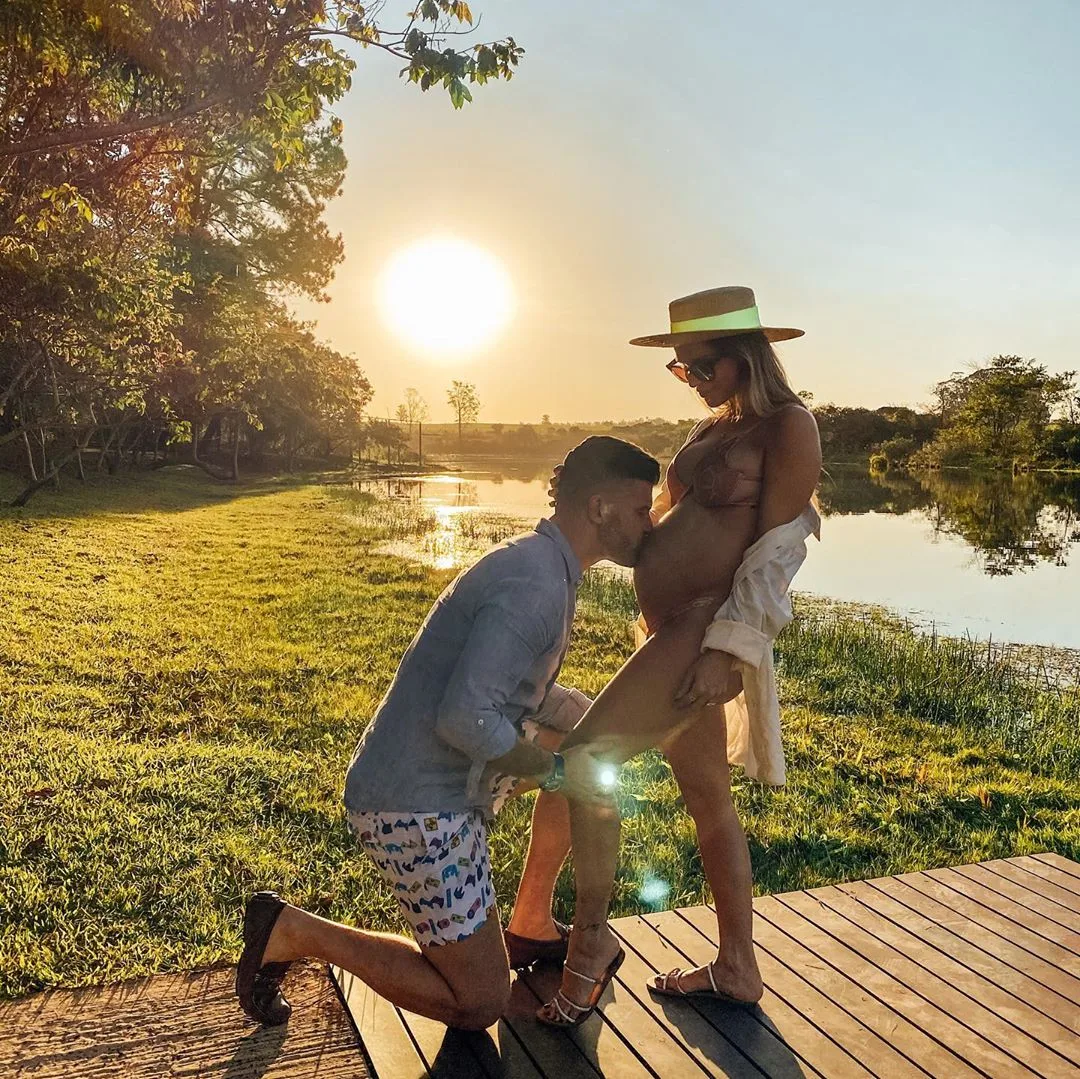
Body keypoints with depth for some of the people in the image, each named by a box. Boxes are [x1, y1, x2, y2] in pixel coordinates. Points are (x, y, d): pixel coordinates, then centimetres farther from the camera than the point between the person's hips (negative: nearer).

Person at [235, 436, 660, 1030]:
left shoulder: (539, 564, 9)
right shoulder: (537, 586, -23)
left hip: (447, 773, 10)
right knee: (478, 1004, 3)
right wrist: (555, 770, -14)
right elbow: (466, 718, -29)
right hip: (417, 806, -10)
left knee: (585, 738, 19)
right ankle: (295, 932, 7)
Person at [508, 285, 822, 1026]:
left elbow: (776, 553, -16)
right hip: (674, 632, 9)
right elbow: (662, 526, 17)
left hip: (711, 632, -9)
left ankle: (590, 939, 5)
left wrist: (727, 649, -21)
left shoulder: (788, 426, -9)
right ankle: (737, 970, 28)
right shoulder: (716, 429, 17)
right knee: (709, 803, 14)